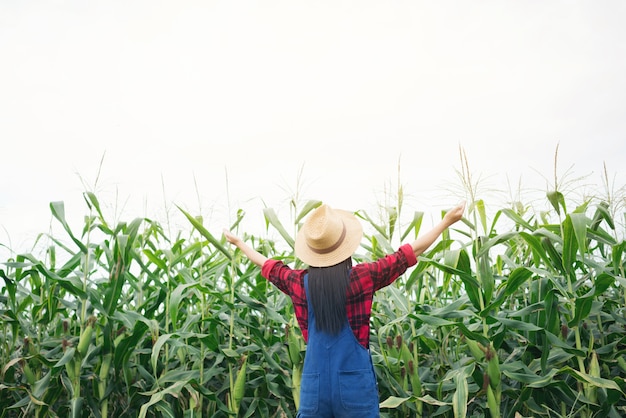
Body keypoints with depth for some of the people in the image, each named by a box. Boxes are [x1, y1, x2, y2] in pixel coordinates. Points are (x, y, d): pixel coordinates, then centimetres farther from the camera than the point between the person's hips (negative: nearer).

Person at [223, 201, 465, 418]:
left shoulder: (299, 283, -1)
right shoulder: (362, 277, -10)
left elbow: (268, 266, 18)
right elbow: (408, 254, -4)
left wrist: (239, 242, 36)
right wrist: (447, 221, 5)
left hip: (314, 385, 3)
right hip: (355, 382, -3)